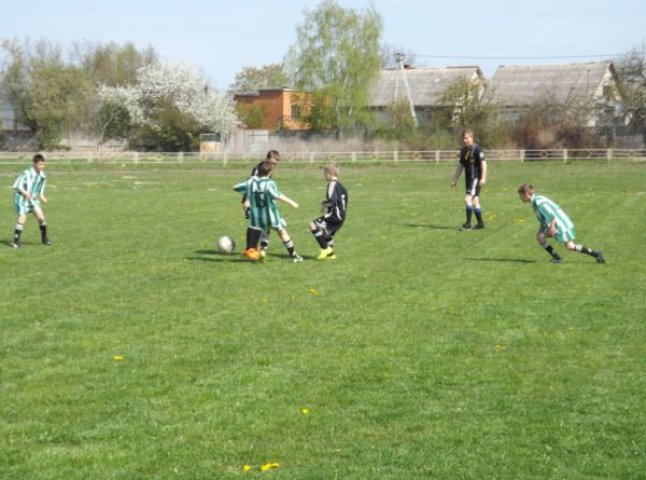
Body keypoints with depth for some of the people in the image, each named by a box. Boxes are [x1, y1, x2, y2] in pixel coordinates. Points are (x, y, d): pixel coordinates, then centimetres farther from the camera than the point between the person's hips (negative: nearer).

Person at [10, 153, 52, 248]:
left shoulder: (42, 176, 0)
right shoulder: (26, 174, -20)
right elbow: (16, 186, -15)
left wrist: (42, 197, -3)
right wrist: (24, 192, -29)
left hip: (33, 199, 6)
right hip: (22, 199, -6)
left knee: (41, 216, -6)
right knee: (22, 218, -15)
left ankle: (44, 238, 9)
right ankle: (16, 241, -6)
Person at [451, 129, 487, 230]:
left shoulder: (477, 149, -11)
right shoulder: (463, 150, 13)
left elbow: (483, 163, -15)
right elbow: (460, 166, 20)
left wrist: (483, 178, -23)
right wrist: (455, 179, 18)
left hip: (476, 178, -8)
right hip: (468, 179, 8)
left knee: (468, 198, -15)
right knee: (474, 201, 11)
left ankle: (468, 224, -12)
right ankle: (480, 223, 18)